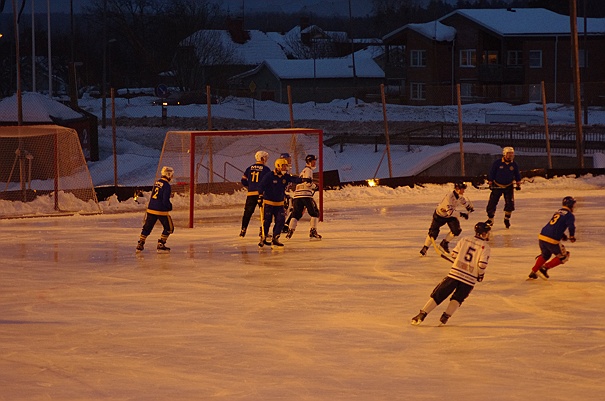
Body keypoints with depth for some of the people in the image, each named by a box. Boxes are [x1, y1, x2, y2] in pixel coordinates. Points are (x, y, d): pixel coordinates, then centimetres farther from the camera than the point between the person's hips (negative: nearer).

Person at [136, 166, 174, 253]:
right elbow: (165, 201, -19)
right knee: (169, 228, 8)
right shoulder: (167, 186, -15)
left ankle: (140, 245, 16)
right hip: (161, 211, -7)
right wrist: (169, 206, 2)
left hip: (151, 209, 7)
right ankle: (160, 246, 2)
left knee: (147, 227, 17)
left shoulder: (157, 182, 9)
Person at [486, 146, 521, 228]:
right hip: (497, 186, -2)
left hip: (508, 186, 2)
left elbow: (517, 175, 12)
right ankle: (490, 219, 6)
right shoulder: (497, 163, -12)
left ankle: (507, 219, 12)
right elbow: (491, 173, -4)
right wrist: (490, 184, -4)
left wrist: (518, 184, 11)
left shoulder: (514, 164, -2)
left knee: (510, 203, -7)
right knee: (492, 203, -5)